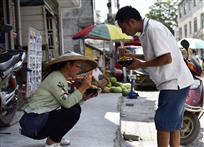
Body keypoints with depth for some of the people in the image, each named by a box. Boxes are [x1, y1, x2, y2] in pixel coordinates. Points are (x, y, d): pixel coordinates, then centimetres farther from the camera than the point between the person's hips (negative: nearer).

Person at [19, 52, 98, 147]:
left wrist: (84, 97, -6)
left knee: (75, 107, 9)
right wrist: (82, 88, -20)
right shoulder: (56, 79, -17)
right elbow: (67, 103, -26)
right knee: (74, 112, -19)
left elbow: (72, 100, 8)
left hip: (43, 117, 10)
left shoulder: (62, 79, 12)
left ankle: (54, 137, 14)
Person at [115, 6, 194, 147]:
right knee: (173, 123, 14)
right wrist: (133, 56, 11)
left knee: (163, 122, -3)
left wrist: (141, 64, -13)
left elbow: (166, 58, -23)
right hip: (175, 82, 10)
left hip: (174, 82, -10)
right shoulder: (147, 30, 11)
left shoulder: (154, 28, -19)